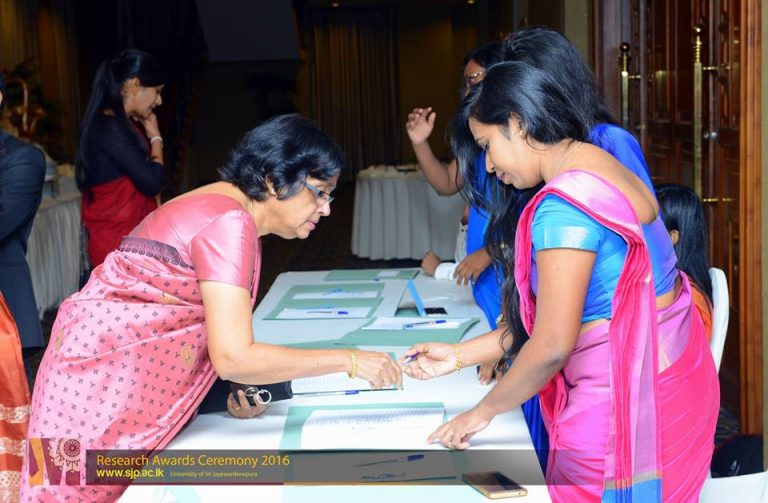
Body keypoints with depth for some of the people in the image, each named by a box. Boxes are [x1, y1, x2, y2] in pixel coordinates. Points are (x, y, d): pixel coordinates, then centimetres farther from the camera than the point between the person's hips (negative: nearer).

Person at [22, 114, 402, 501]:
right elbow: (233, 358, -28)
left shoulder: (228, 208, 9)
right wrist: (349, 361, -22)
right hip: (105, 380, -9)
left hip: (131, 380, 9)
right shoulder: (230, 223, -21)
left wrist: (240, 386, -9)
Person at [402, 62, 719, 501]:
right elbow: (557, 314, 10)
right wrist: (460, 355, 10)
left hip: (623, 404, -9)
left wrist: (484, 411, -7)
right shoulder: (604, 169, 9)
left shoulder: (565, 201, -22)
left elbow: (553, 344, -23)